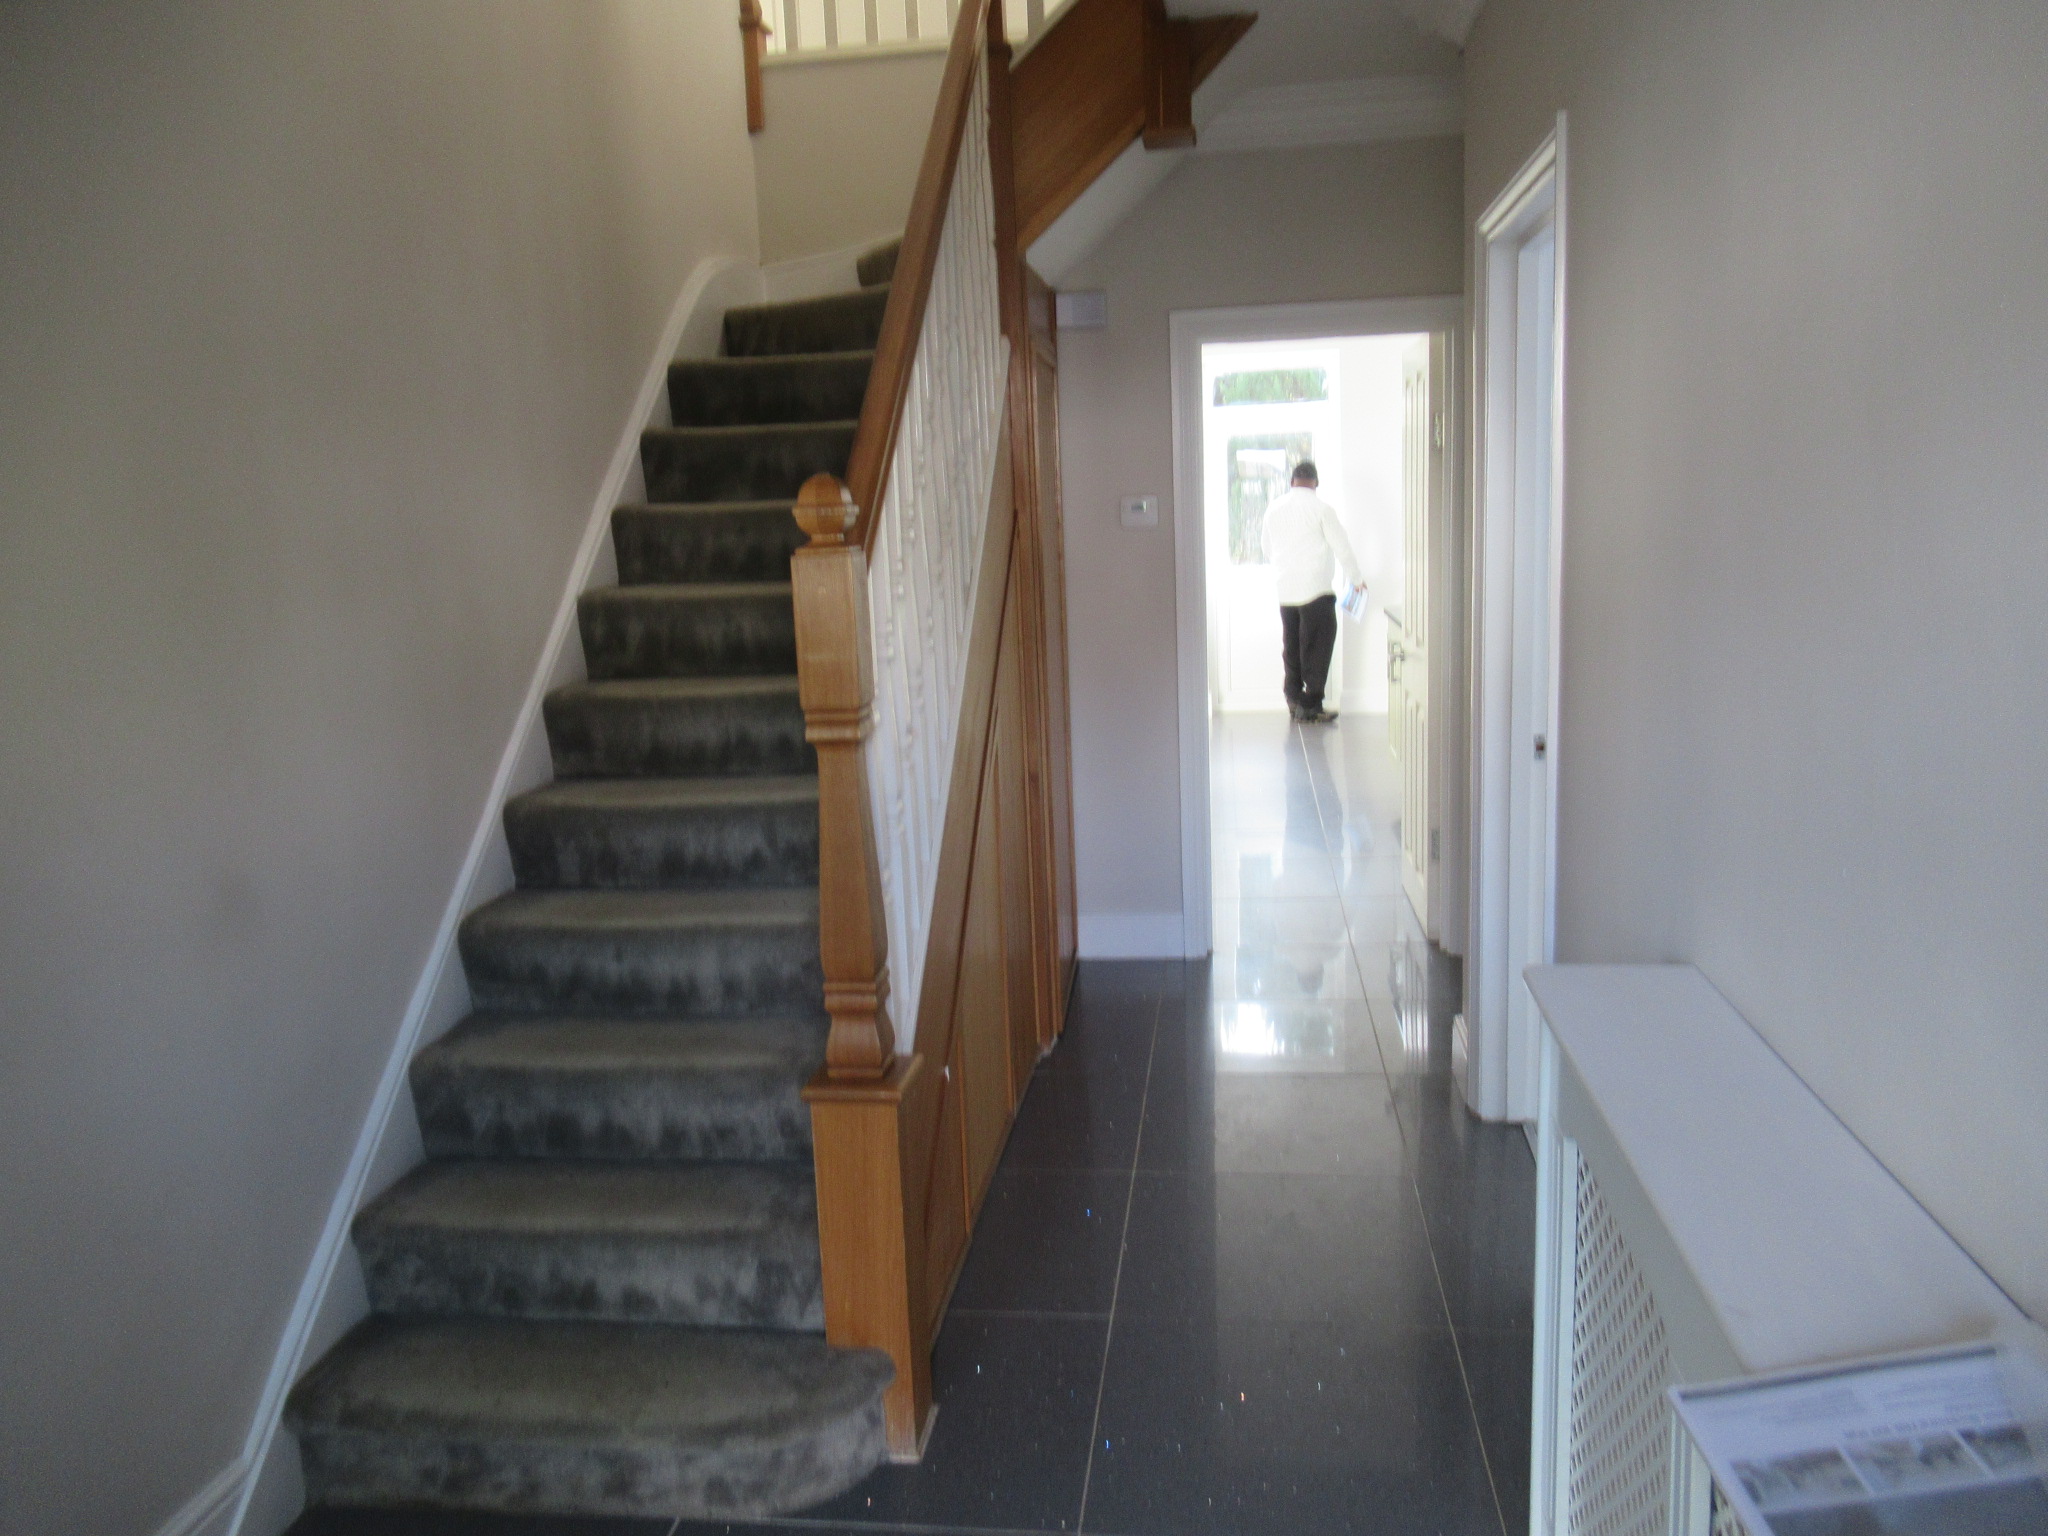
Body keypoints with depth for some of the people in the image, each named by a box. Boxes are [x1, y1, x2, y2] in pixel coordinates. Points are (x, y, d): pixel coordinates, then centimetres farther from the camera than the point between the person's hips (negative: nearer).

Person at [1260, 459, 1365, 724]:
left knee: (1291, 647, 16)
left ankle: (1294, 698, 24)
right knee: (1316, 649, 1)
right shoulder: (1321, 508, -8)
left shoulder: (1274, 508, 6)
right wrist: (1356, 579, 9)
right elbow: (1342, 548, -5)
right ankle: (1310, 707, 1)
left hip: (1285, 591, 5)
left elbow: (1267, 548, 17)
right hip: (1316, 590, -5)